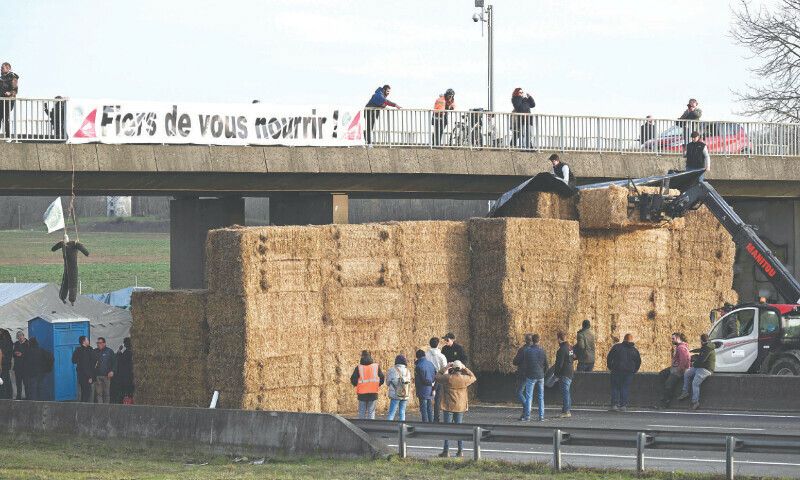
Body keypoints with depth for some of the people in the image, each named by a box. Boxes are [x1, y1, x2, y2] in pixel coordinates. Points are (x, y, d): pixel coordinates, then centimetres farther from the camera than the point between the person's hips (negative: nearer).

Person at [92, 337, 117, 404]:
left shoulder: (109, 351, 7)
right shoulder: (94, 352, 15)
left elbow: (114, 363, 4)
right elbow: (91, 363, 15)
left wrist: (112, 371, -11)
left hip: (107, 376, -2)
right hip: (97, 376, 2)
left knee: (107, 393, -3)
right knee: (99, 393, -1)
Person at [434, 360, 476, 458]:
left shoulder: (447, 378, -14)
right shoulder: (465, 379, -7)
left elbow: (437, 377, 4)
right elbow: (473, 378, 16)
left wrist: (445, 368, 6)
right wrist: (465, 369, 17)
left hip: (449, 407, -3)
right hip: (460, 407, 3)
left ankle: (446, 451, 2)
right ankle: (460, 450, 10)